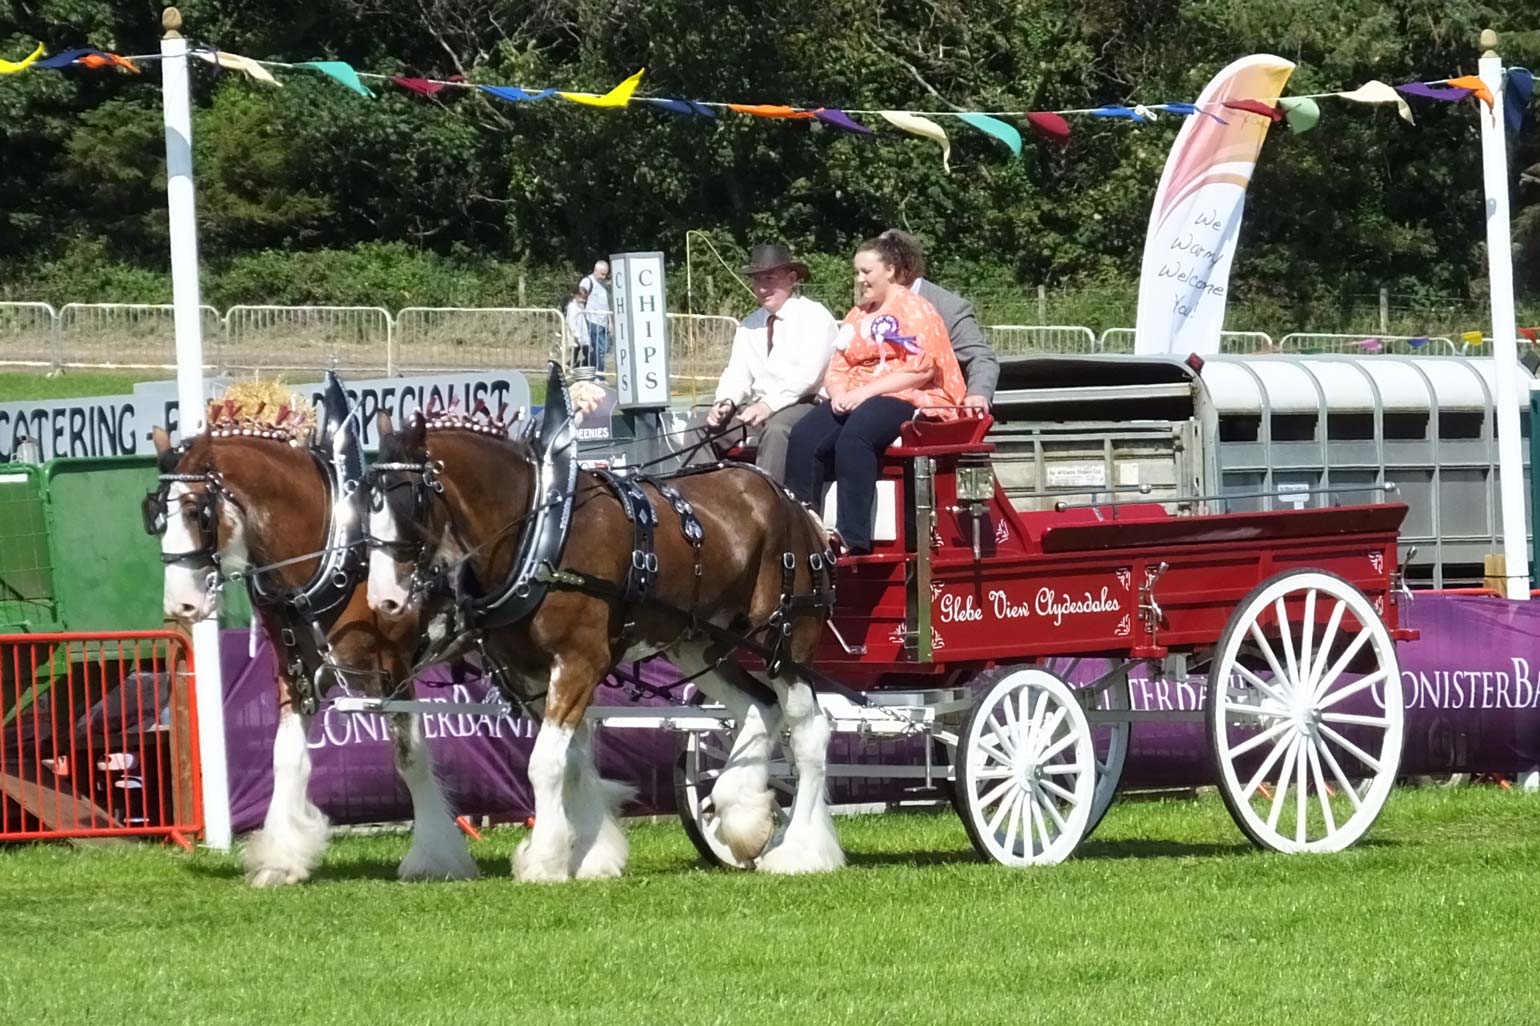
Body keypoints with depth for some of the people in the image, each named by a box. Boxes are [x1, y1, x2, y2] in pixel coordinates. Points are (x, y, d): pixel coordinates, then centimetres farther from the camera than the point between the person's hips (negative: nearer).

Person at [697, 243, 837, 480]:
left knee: (777, 428, -37)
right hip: (758, 406, 7)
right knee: (711, 426, -15)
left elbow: (808, 374, -15)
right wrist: (725, 403, -11)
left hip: (806, 404, -7)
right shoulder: (749, 326, 17)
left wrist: (769, 405, -25)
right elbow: (737, 375, 11)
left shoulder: (814, 316, -3)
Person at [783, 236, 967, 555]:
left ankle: (854, 538, -39)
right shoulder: (856, 317, 22)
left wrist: (867, 391, -18)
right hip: (856, 401, 7)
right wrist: (840, 393, -7)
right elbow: (837, 369, 17)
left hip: (909, 401, -7)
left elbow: (921, 369, -13)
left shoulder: (913, 310, -1)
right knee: (805, 436, -20)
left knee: (854, 436, -36)